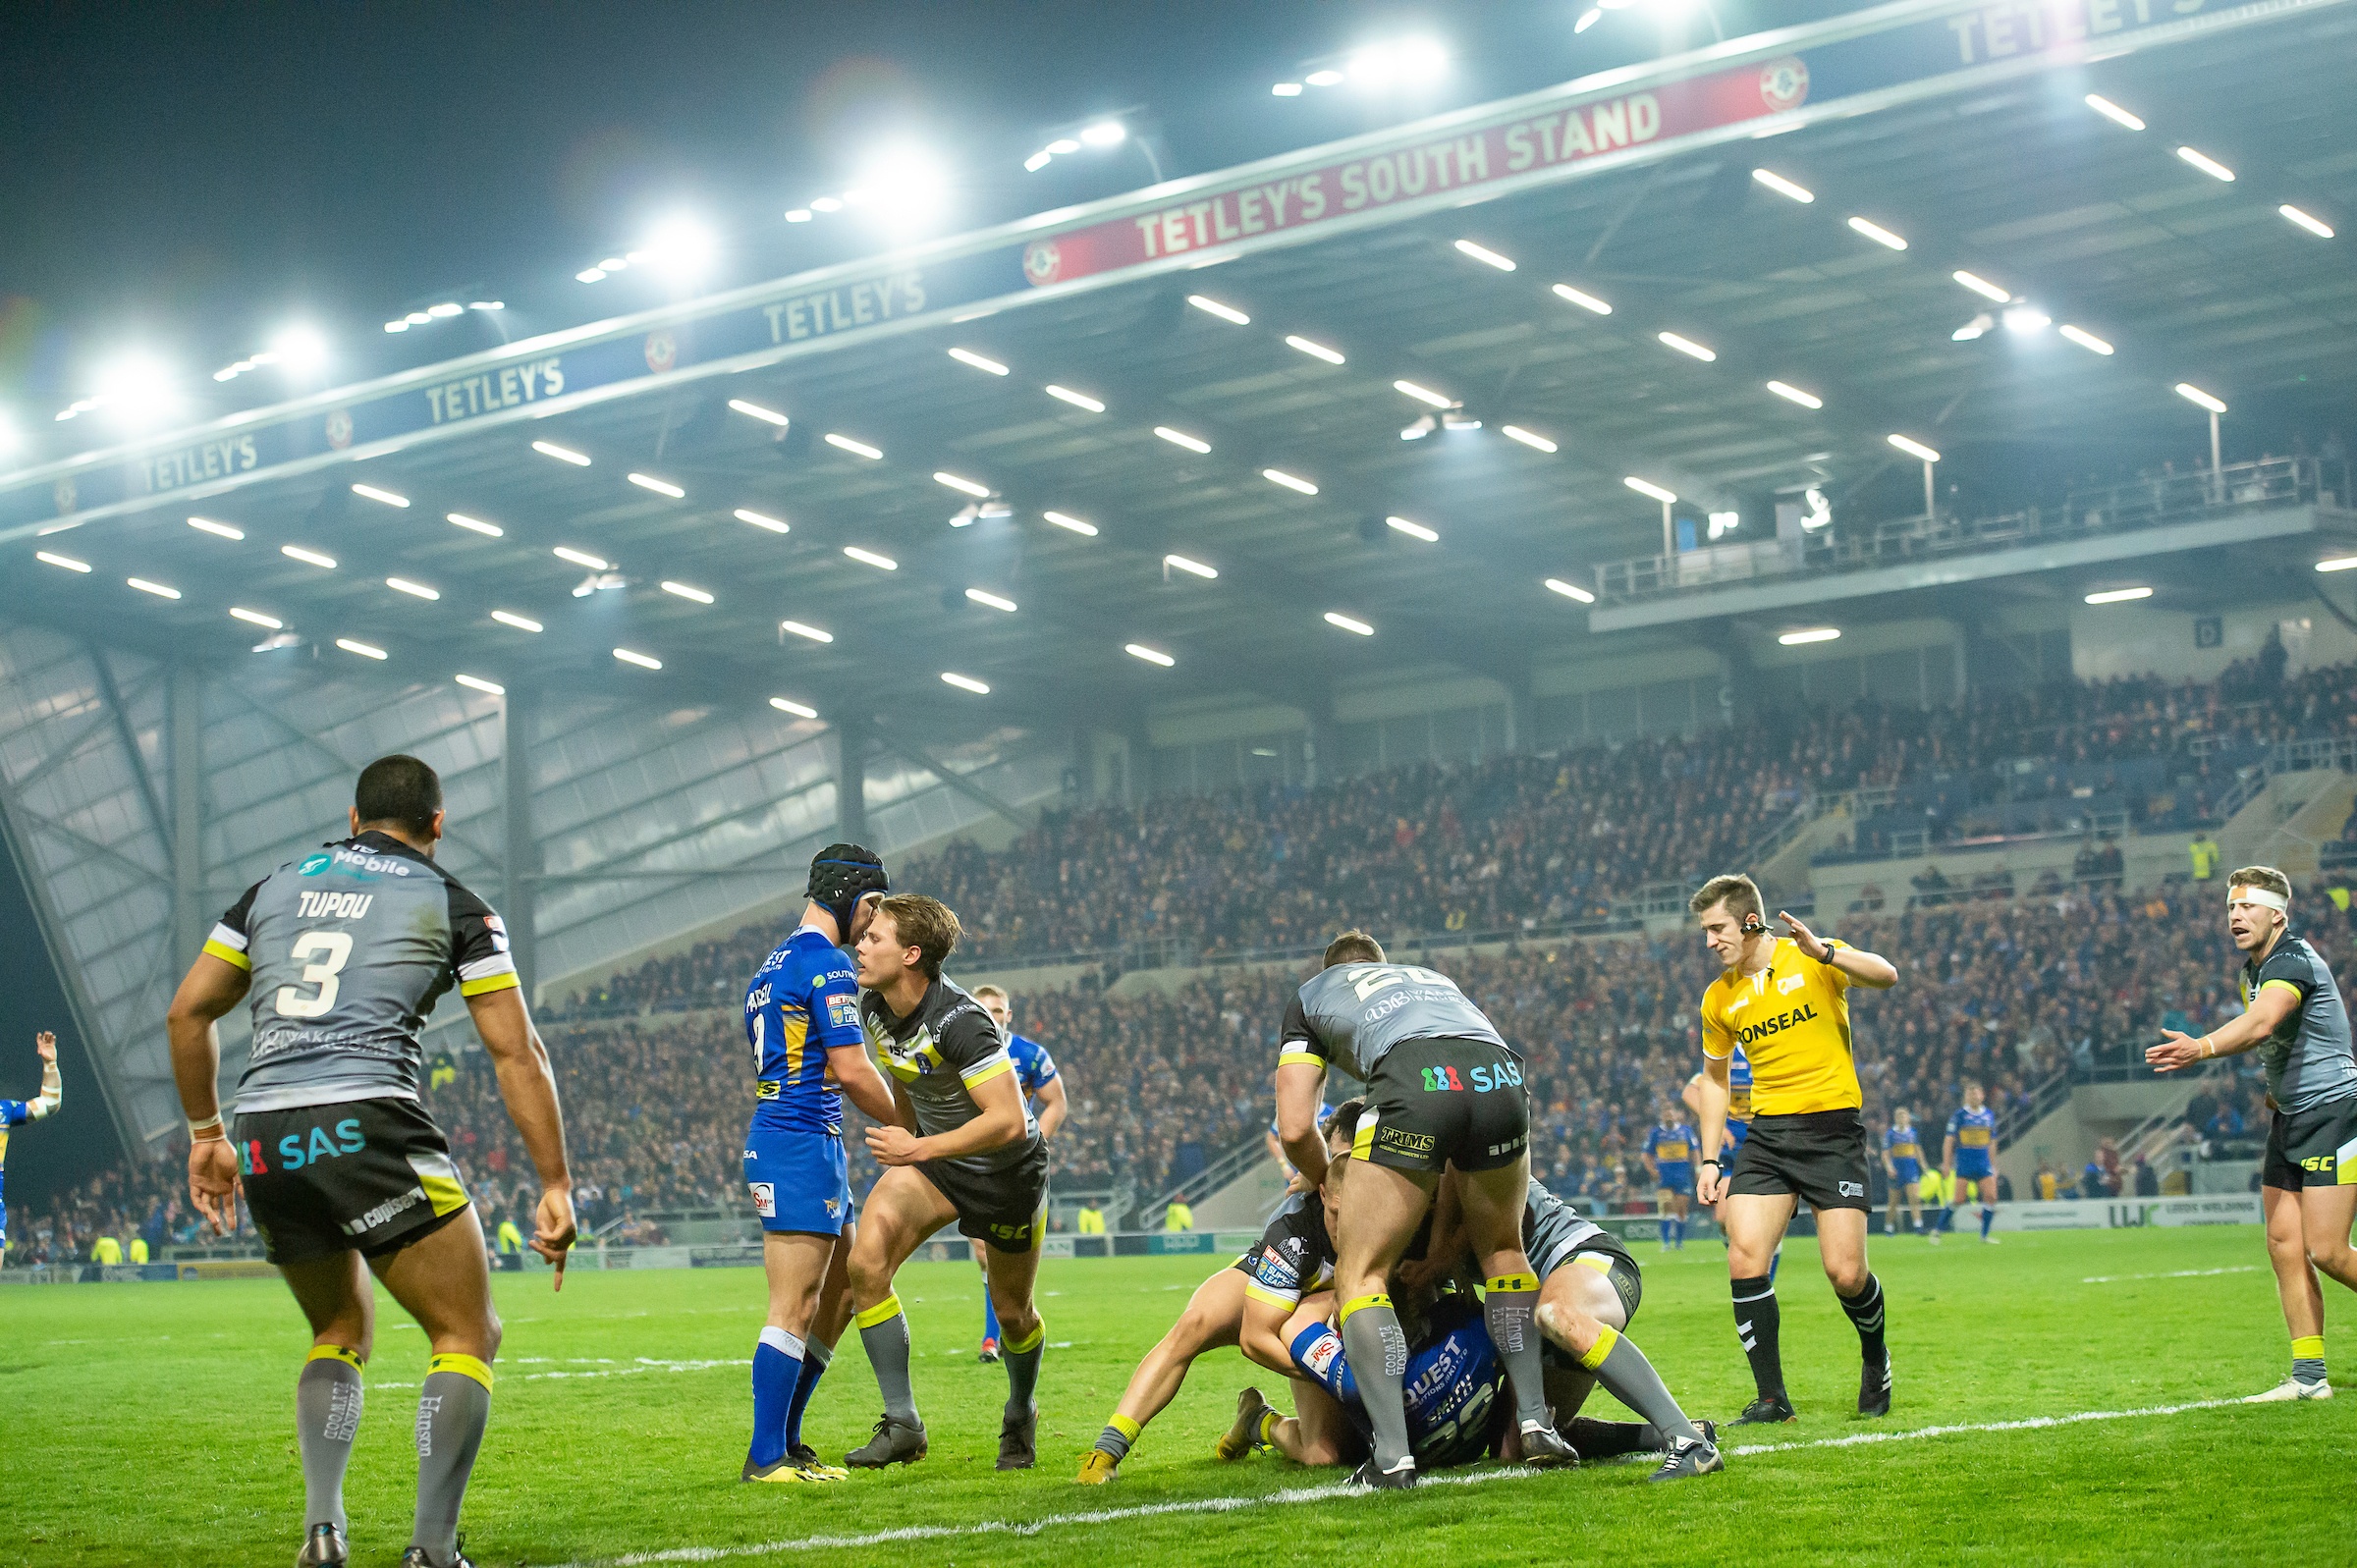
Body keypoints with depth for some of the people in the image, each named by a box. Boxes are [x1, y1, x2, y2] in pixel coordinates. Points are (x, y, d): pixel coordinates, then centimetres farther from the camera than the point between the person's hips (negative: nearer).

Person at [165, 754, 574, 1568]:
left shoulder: (273, 887, 21)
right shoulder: (454, 906, 10)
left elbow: (187, 1012, 19)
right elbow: (516, 1053, 4)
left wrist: (205, 1133, 28)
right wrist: (555, 1188, 6)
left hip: (264, 1140, 5)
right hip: (368, 1126, -5)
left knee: (341, 1333, 25)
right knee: (468, 1335, 5)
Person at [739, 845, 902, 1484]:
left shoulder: (774, 965, 20)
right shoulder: (828, 965, -12)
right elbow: (852, 1071, -16)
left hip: (775, 1139, 10)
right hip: (803, 1146, -10)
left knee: (844, 1288, 15)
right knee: (794, 1310, -8)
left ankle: (783, 1440, 17)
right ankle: (766, 1457, -7)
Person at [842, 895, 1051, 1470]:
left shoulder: (959, 1021, -31)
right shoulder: (873, 1006, -8)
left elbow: (1009, 1121, -35)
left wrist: (920, 1149, -36)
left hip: (1007, 1169, -6)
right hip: (929, 1154, 6)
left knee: (1013, 1313, 10)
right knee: (866, 1264, -19)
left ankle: (1020, 1417, 42)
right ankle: (902, 1424, -12)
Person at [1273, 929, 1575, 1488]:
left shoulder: (1309, 995, 34)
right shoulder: (1432, 977, 44)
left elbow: (1295, 1128, 20)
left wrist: (1328, 1184, 41)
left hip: (1414, 1085, -4)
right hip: (1503, 1077, 4)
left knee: (1359, 1276, 10)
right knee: (1503, 1249, 28)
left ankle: (1392, 1455, -4)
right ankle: (1536, 1425, 18)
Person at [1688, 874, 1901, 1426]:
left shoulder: (1812, 958, -4)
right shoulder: (1719, 997, 9)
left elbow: (1885, 976, -20)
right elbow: (1714, 1077, 21)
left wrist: (1823, 952, -36)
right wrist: (1710, 1161, 14)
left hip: (1832, 1129, -4)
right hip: (1766, 1136, 4)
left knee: (1846, 1273, -9)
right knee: (1744, 1259, -13)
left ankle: (1875, 1357, 24)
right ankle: (1771, 1397, -3)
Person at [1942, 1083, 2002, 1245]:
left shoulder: (1989, 1115, 10)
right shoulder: (1959, 1115, -3)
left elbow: (1991, 1144, 18)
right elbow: (1949, 1141, -2)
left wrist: (1994, 1167, 17)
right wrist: (1946, 1164, -7)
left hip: (1983, 1164, 4)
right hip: (1963, 1163, -4)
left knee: (1991, 1197, -7)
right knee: (1957, 1200, -8)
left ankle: (1984, 1235, 4)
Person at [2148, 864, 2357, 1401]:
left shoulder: (2294, 963, -19)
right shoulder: (2253, 971, 11)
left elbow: (2261, 1024, -39)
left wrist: (2202, 1048, -54)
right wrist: (2276, 1082, 9)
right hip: (2290, 1117, 9)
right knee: (2284, 1244, 1)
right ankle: (2309, 1376, 4)